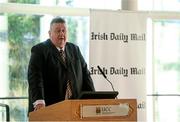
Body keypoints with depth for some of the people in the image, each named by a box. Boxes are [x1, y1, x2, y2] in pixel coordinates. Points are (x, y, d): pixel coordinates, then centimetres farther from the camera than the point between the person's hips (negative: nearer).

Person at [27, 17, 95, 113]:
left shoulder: (74, 49, 18)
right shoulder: (39, 50, 0)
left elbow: (85, 74, 15)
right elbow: (35, 77, -11)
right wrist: (39, 102, -24)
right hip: (49, 108, -4)